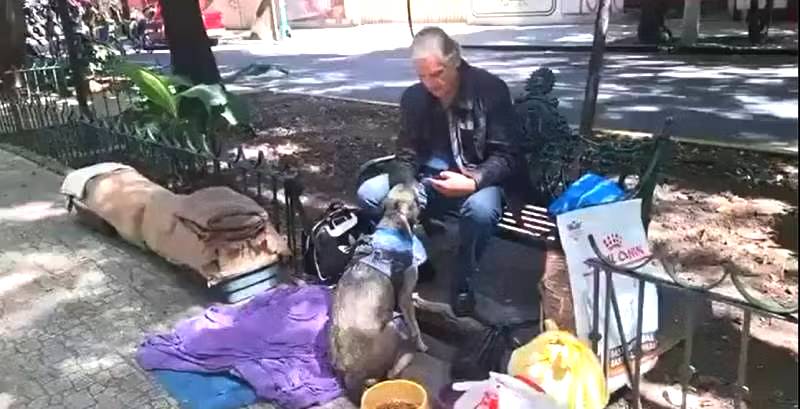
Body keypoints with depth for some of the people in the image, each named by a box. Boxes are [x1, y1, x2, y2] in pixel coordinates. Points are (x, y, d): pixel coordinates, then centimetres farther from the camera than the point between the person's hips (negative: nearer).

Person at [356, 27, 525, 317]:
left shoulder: (490, 90, -13)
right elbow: (406, 156, -1)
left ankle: (463, 280, -9)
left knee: (481, 209, -38)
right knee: (368, 194, -15)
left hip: (477, 181, -4)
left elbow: (506, 156, -13)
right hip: (429, 181, 4)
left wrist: (473, 182, -31)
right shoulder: (414, 97, -1)